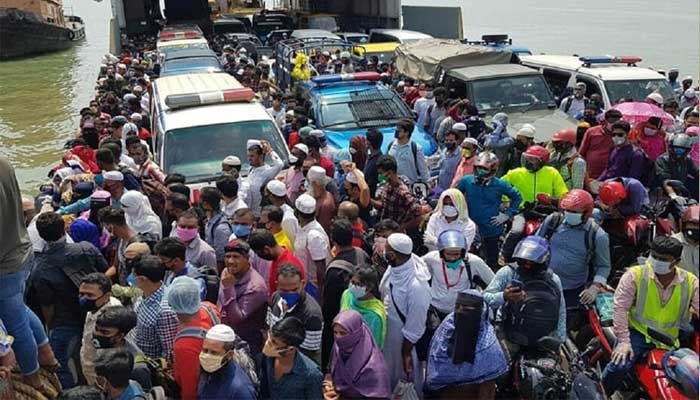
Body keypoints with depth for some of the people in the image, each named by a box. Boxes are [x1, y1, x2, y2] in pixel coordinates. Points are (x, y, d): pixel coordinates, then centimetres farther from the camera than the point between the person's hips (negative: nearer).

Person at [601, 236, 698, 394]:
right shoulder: (635, 274, -11)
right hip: (637, 332, -4)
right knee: (619, 366, -26)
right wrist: (623, 341, -18)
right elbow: (620, 308, -12)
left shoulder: (690, 282, -2)